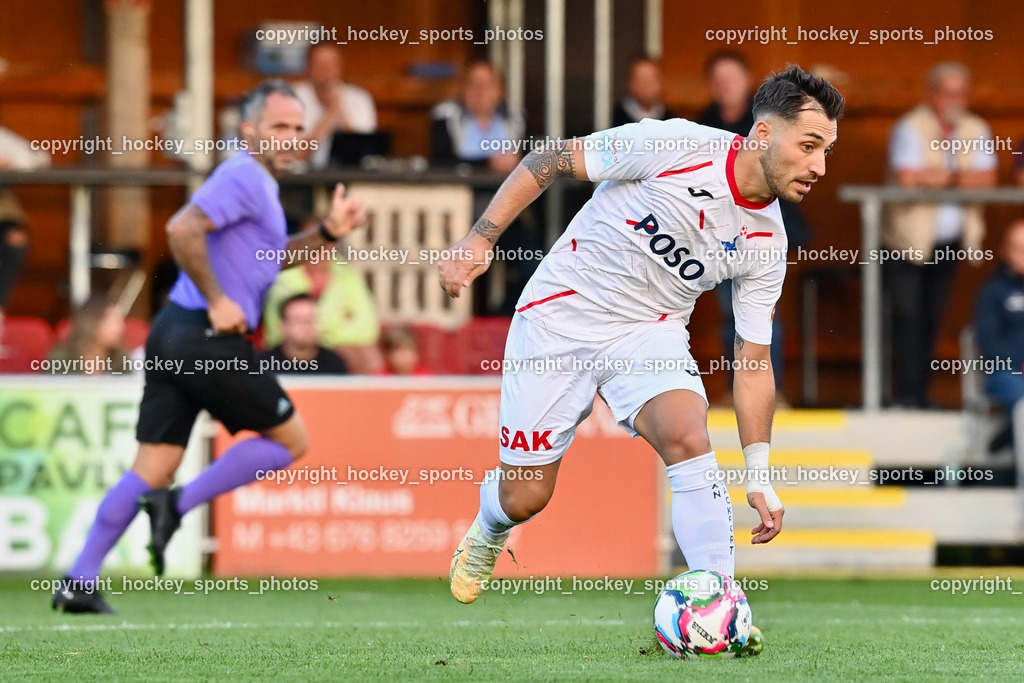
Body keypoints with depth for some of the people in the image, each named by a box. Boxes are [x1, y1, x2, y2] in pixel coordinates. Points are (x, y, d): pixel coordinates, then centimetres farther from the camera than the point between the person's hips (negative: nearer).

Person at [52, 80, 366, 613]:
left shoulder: (257, 184, 22)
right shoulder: (243, 176, -11)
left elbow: (268, 258, 35)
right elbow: (182, 230, -24)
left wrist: (328, 232, 21)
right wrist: (217, 301, -19)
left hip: (174, 334, 9)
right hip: (207, 340, -9)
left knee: (153, 468, 6)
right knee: (291, 440, 4)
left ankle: (78, 583, 2)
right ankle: (177, 503, -3)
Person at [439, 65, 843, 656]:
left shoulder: (766, 243, -6)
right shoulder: (675, 146, -22)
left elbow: (753, 360, 1)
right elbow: (550, 161, -11)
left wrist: (759, 476, -5)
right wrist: (481, 237, -18)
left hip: (651, 332, 3)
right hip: (561, 317, -3)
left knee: (689, 437, -28)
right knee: (524, 500, 3)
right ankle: (488, 534, 42)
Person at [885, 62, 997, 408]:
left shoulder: (975, 130, 7)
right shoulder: (910, 129, -10)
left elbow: (987, 179, -4)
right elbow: (907, 178, -23)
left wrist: (938, 177, -17)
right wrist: (959, 177, -9)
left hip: (949, 244, 5)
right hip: (907, 245, -5)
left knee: (931, 320, 8)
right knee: (908, 319, -9)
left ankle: (922, 393, 14)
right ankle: (905, 395, -7)